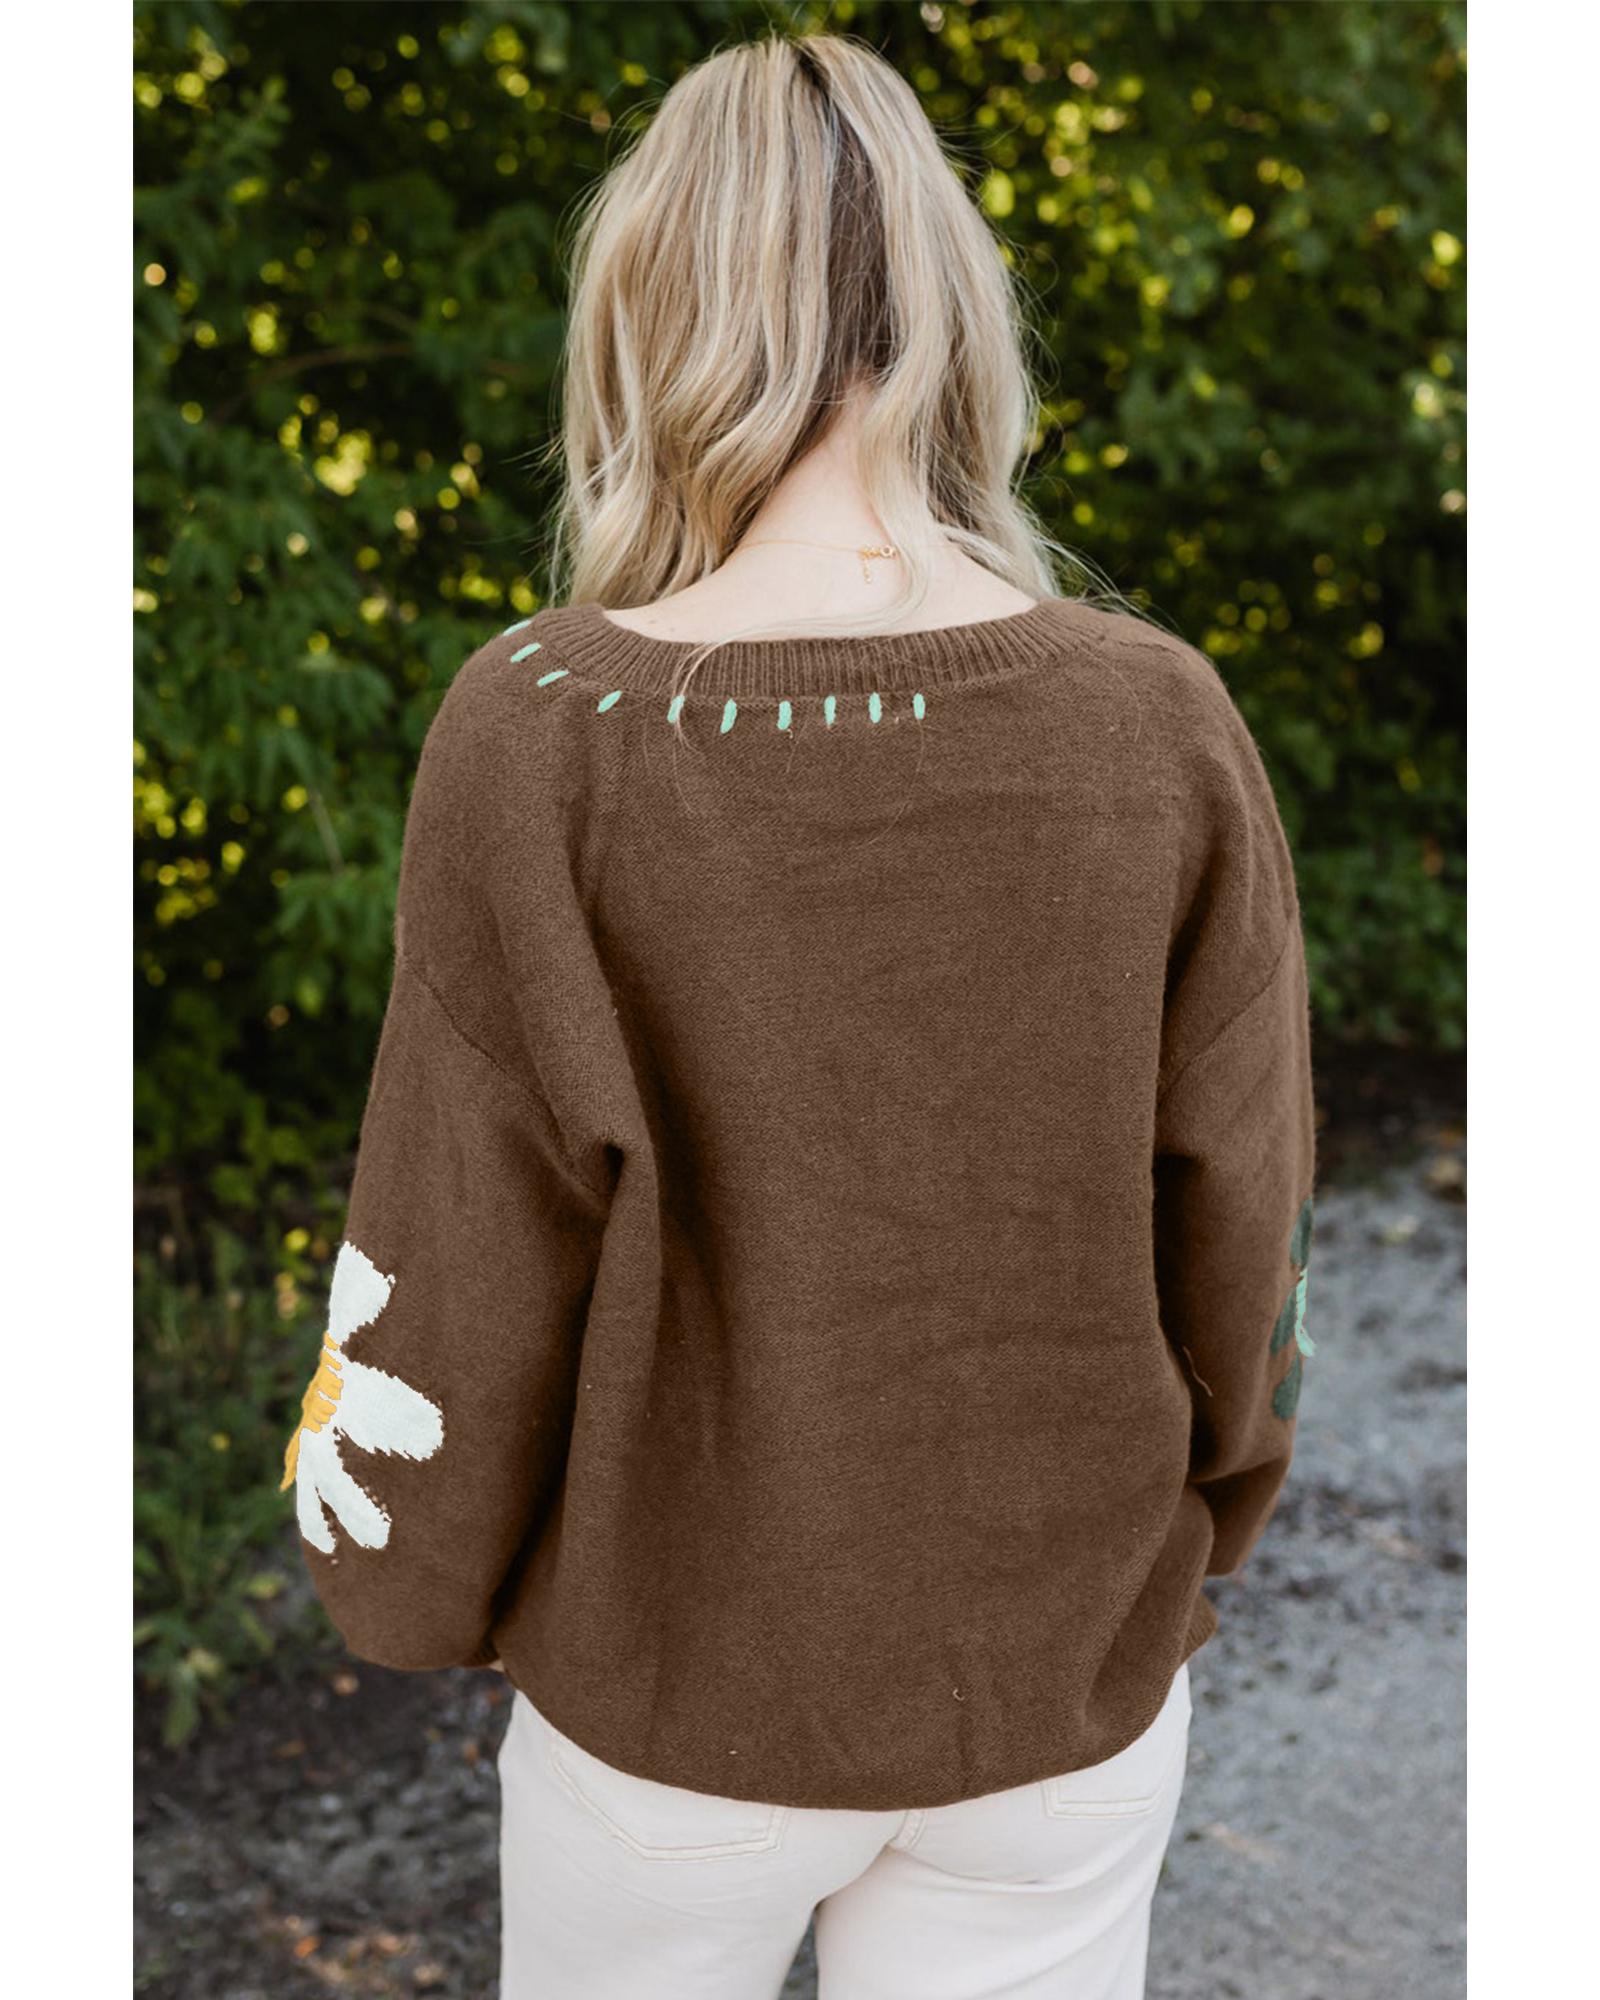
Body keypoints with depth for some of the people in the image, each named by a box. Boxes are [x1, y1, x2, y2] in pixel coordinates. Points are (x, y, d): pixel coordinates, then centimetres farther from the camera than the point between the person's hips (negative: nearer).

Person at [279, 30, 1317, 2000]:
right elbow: (1239, 1237, -5)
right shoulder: (1162, 726, -14)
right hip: (1073, 1688, 2)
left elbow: (458, 1264, -13)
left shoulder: (540, 730, -21)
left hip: (677, 1689, -1)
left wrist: (404, 1579, 6)